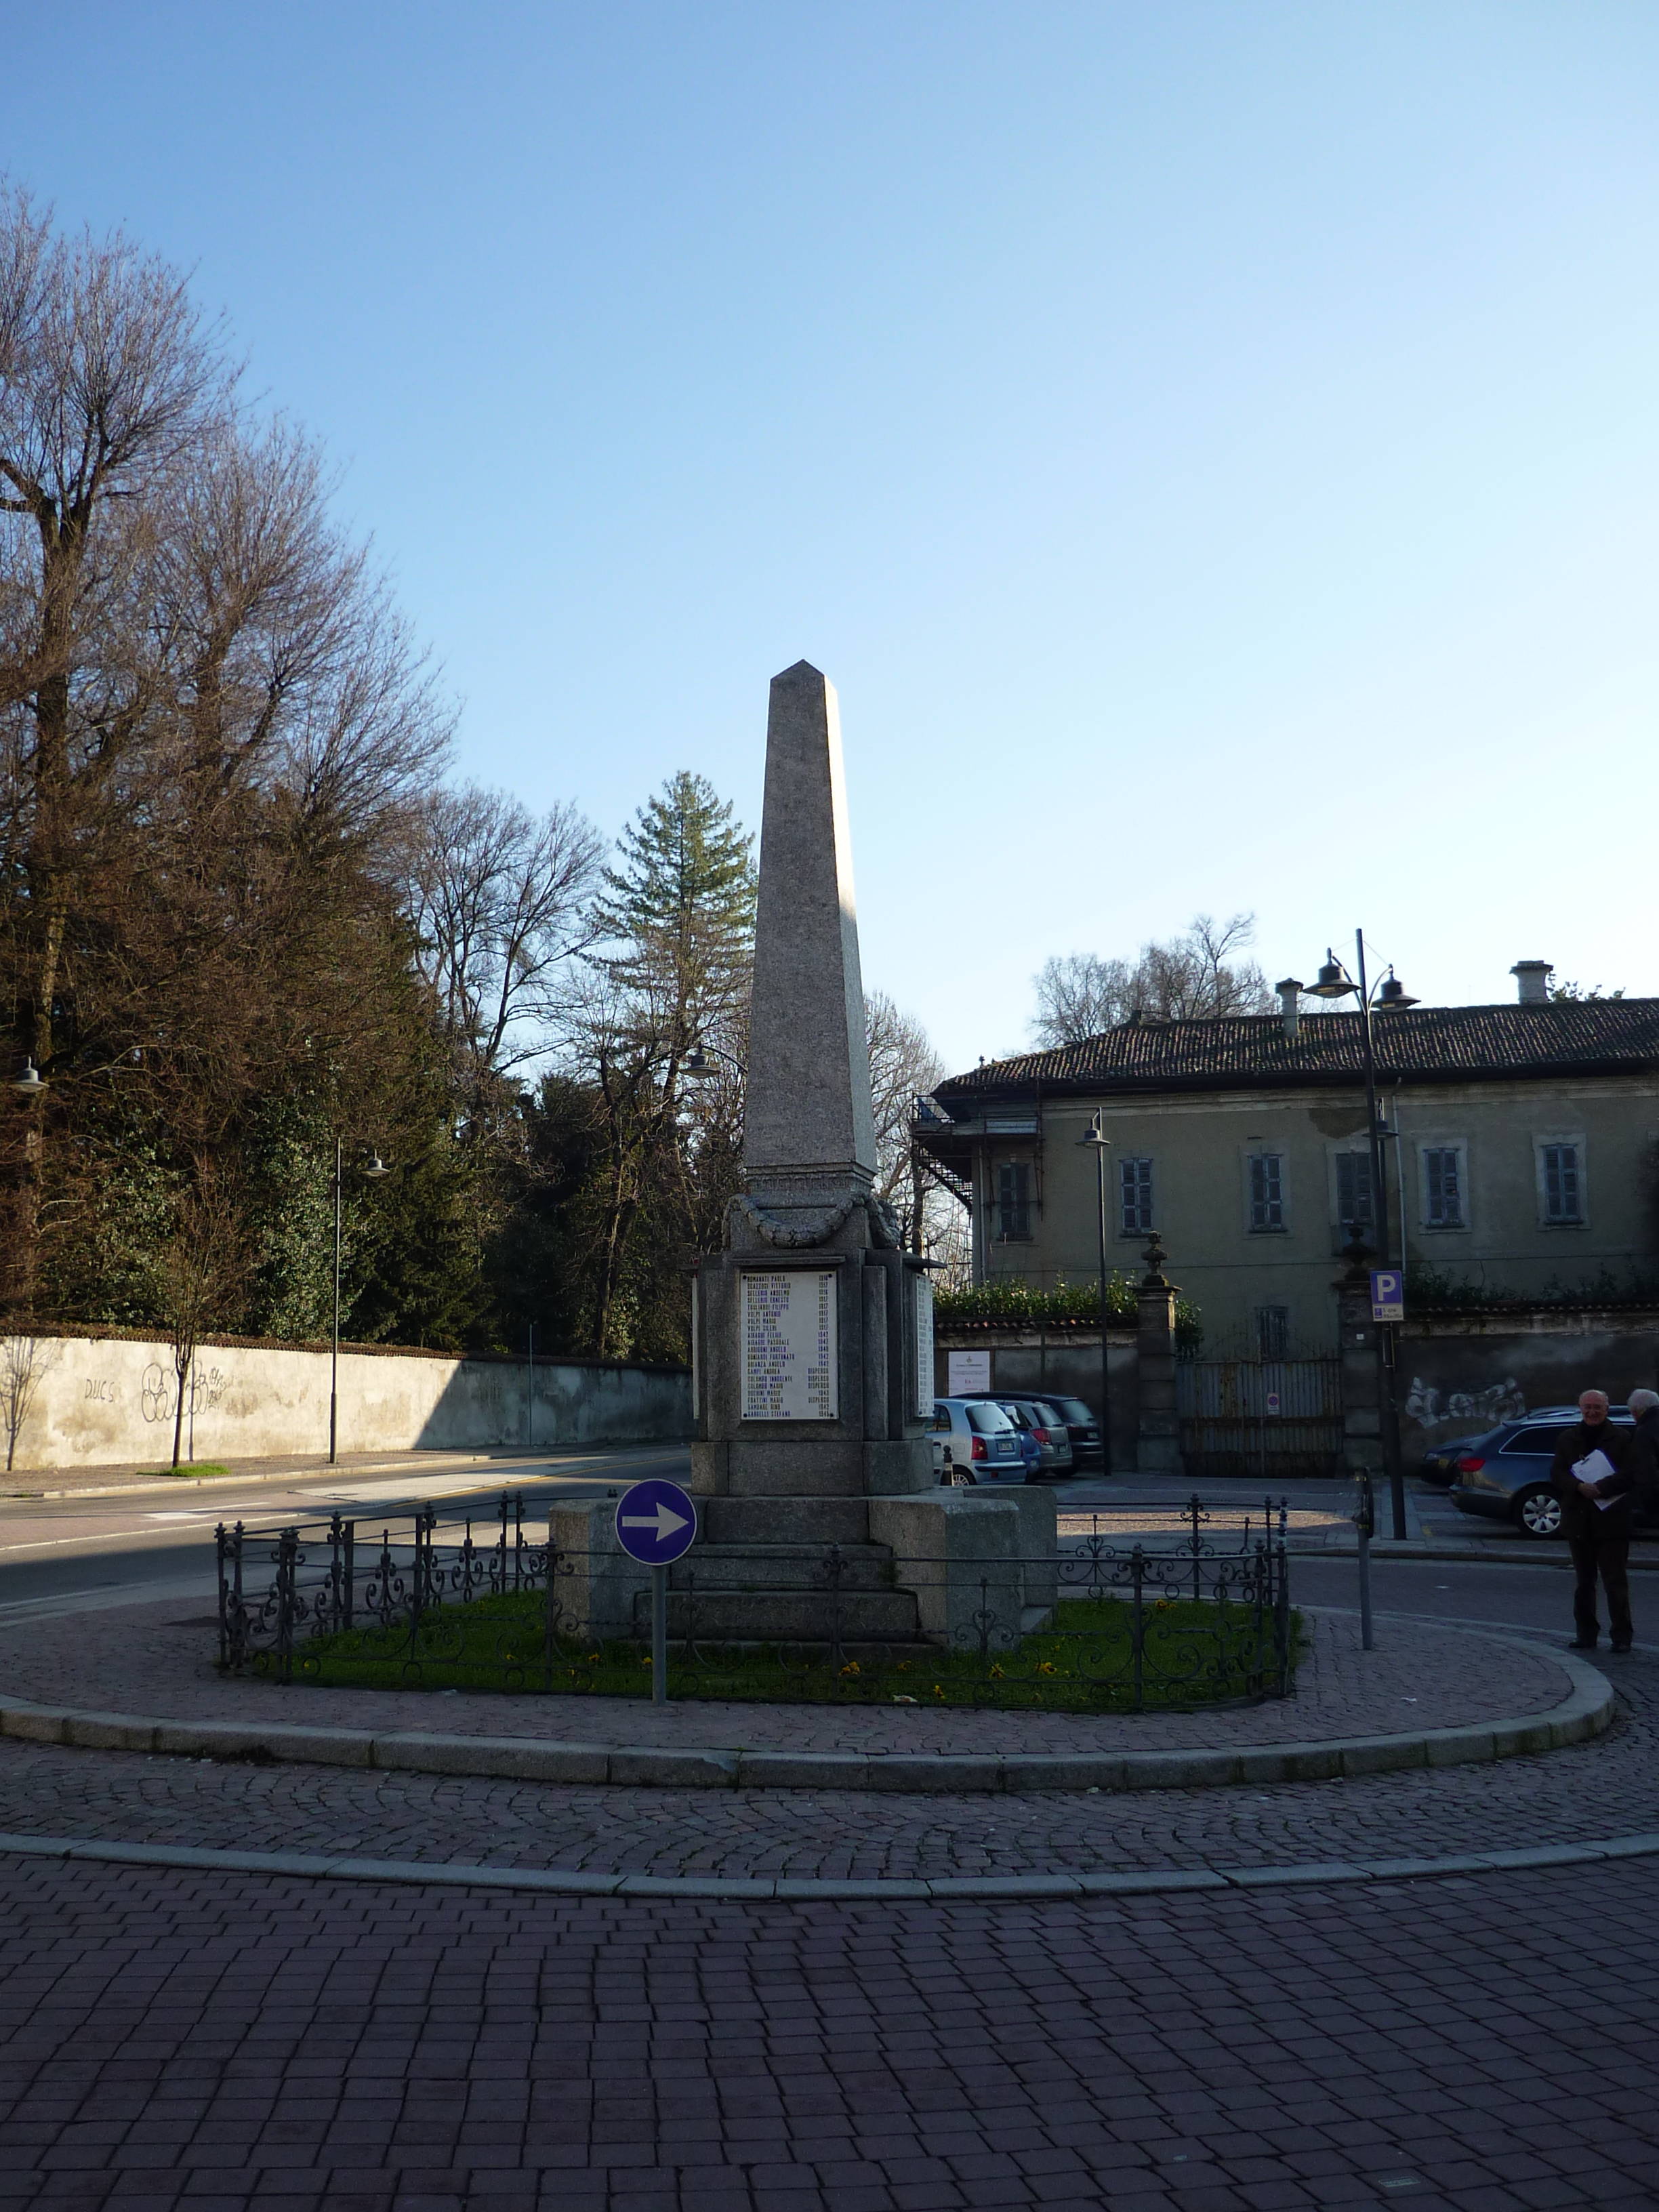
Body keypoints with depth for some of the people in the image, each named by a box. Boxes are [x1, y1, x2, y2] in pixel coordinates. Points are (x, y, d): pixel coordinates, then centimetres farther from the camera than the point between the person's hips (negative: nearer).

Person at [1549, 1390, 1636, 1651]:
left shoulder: (1621, 1439, 1)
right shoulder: (1568, 1440, 11)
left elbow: (1629, 1475, -9)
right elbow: (1557, 1474, 3)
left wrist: (1601, 1487, -23)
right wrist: (1580, 1487, -16)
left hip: (1611, 1520, -4)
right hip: (1579, 1521, 4)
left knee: (1616, 1581, -3)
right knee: (1584, 1581, 10)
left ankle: (1622, 1636, 3)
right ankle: (1586, 1634, 17)